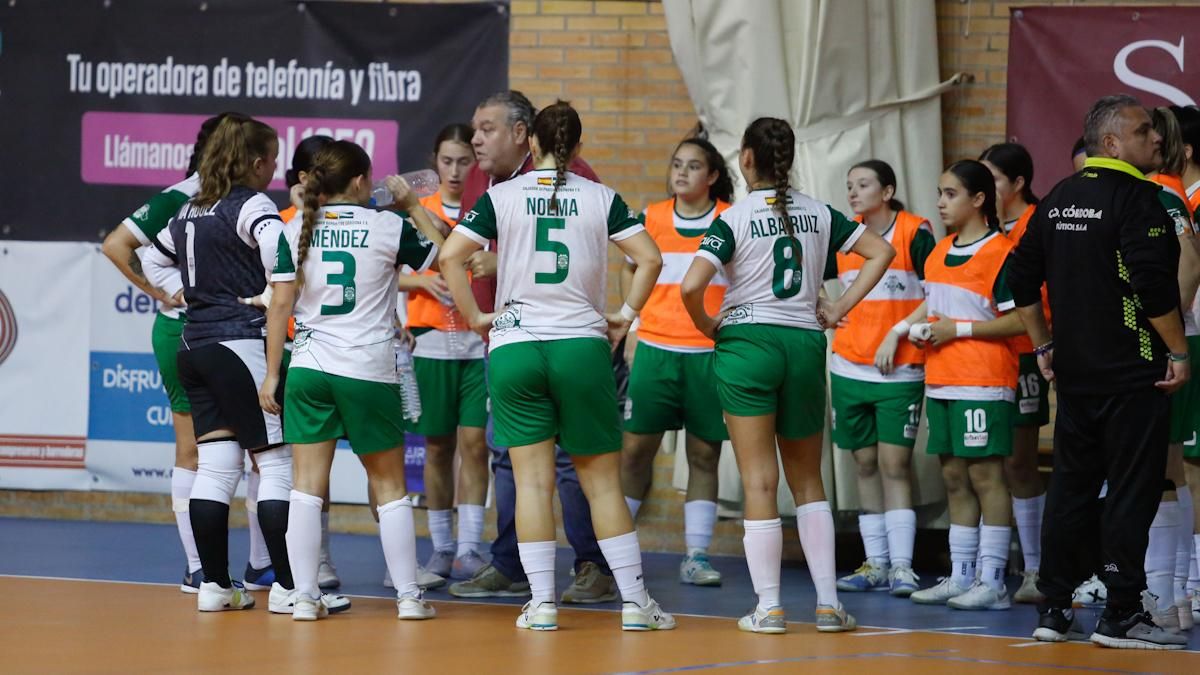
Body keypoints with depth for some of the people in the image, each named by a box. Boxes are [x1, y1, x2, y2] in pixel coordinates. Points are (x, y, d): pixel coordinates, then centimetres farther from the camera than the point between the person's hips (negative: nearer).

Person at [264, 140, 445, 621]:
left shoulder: (298, 230, 2)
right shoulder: (388, 227, -4)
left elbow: (281, 304, 1)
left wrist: (271, 374, 6)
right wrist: (412, 205, 21)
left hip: (308, 368, 2)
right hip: (369, 372, -2)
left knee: (308, 486, 3)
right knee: (390, 487, 9)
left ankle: (304, 596, -1)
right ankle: (408, 595, 9)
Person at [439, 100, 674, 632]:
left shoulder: (501, 197, 1)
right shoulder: (599, 198, 3)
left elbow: (450, 257, -7)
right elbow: (649, 258, -4)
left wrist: (476, 318, 2)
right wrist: (625, 316, 6)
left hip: (514, 348, 0)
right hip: (583, 344, 0)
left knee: (532, 478, 3)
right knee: (602, 479, 6)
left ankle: (542, 604, 0)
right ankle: (635, 602, 5)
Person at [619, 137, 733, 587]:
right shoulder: (651, 219, 6)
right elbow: (631, 268, 20)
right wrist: (634, 323, 12)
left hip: (711, 352, -1)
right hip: (656, 348, 1)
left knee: (705, 454, 2)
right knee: (635, 448, 0)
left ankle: (696, 557, 6)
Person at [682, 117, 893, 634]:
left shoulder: (735, 218, -7)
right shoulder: (818, 214, 6)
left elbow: (691, 285, -18)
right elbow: (880, 252, 9)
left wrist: (705, 324, 1)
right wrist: (840, 309, 9)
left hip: (746, 344, -4)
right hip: (805, 344, 4)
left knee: (759, 481, -1)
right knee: (807, 480, 14)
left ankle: (768, 607, -1)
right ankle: (828, 603, 7)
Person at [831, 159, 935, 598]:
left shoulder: (915, 233, -6)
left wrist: (897, 332, -13)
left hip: (900, 369, -5)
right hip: (850, 368, 5)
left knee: (895, 464, -8)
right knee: (866, 464, 7)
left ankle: (901, 566, -8)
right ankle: (875, 563, 12)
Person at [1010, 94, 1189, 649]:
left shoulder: (1059, 199, 12)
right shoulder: (1136, 197, -13)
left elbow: (1021, 280, 15)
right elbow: (1154, 286, -21)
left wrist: (1044, 346, 21)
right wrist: (1179, 353, -12)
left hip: (1073, 374, 8)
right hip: (1133, 374, -8)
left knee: (1070, 487, 12)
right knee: (1132, 490, -3)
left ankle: (1054, 610, 14)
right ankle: (1122, 615, -4)